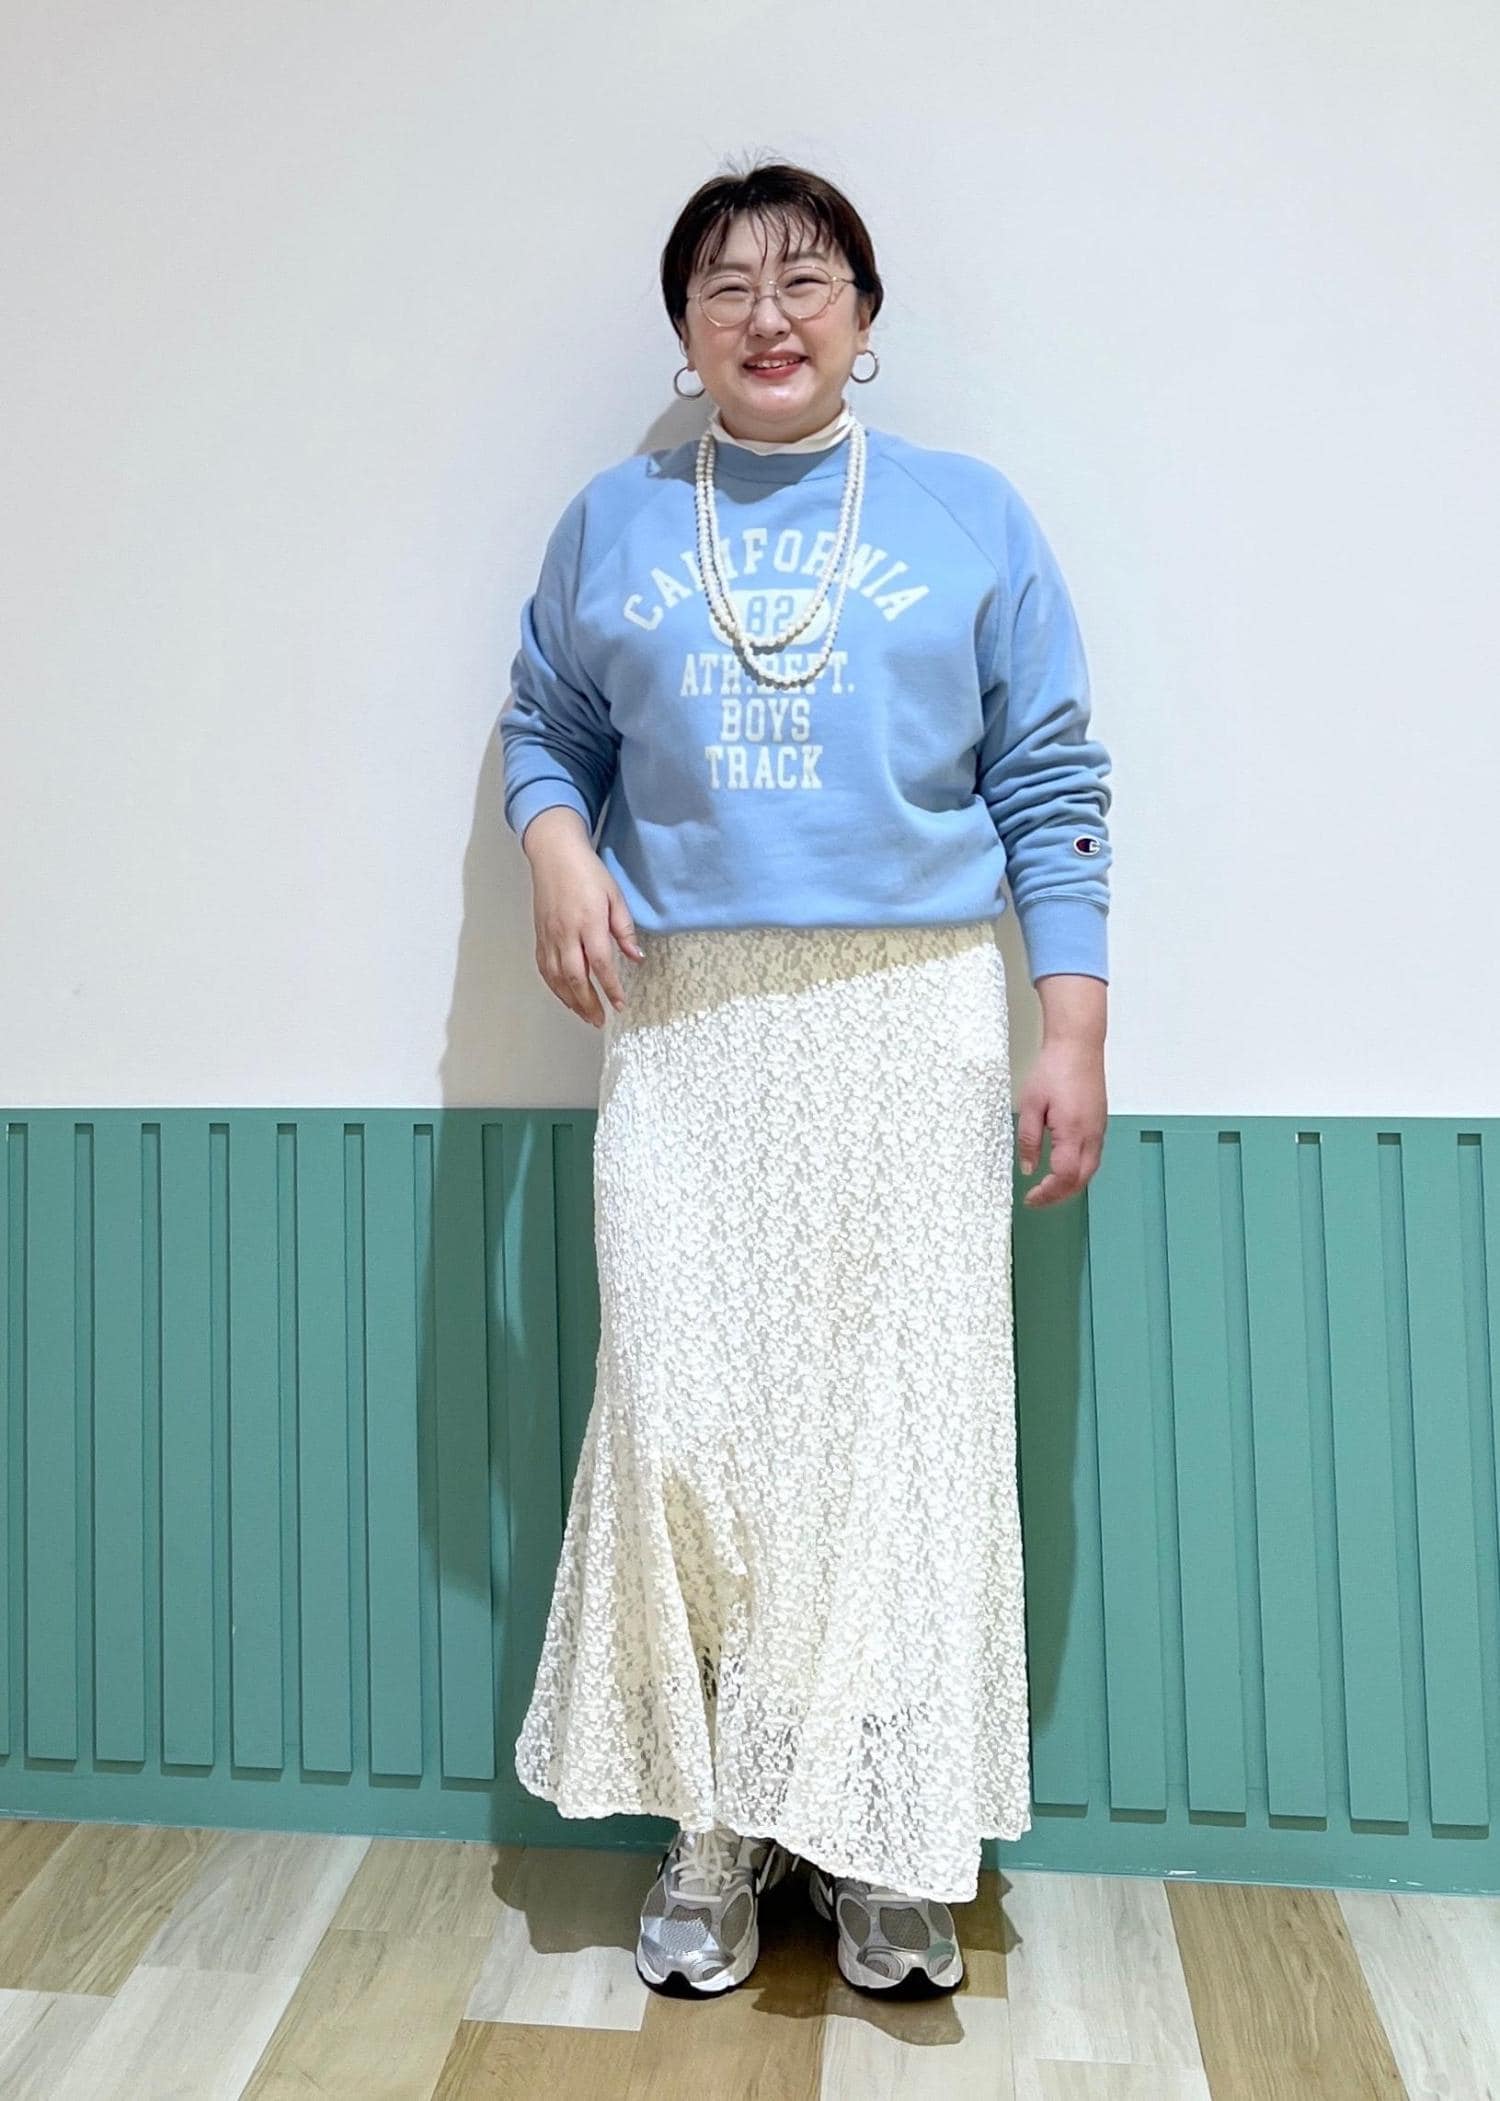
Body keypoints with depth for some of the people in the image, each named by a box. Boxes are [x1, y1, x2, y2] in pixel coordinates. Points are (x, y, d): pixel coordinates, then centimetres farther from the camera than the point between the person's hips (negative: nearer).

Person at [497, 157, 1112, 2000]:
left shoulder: (972, 515, 10)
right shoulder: (612, 521, 16)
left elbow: (1051, 787, 7)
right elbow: (546, 727, 20)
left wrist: (1075, 1033, -1)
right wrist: (559, 850, -4)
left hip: (911, 1019, -1)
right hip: (680, 1027, 2)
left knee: (906, 1415, -2)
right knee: (682, 1415, -3)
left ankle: (884, 1846, 16)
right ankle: (714, 1831, 16)